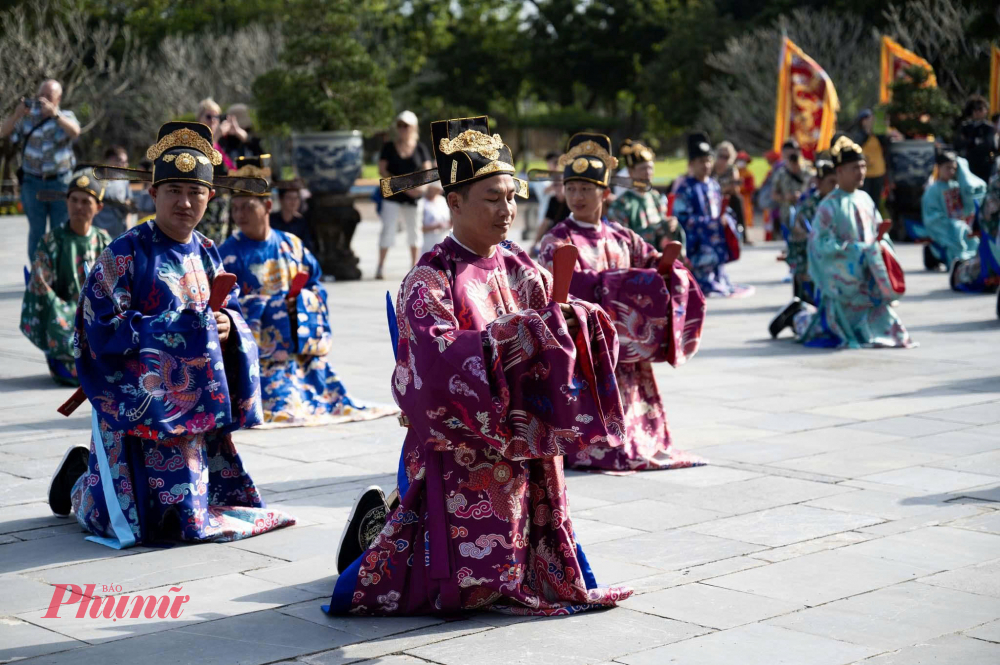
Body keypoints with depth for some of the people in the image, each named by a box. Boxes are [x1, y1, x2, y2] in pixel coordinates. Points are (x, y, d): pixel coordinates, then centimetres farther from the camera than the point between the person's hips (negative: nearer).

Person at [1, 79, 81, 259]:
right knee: (36, 230, 4)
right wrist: (17, 115, -21)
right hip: (33, 182, 1)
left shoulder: (66, 116, 3)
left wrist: (55, 114, -33)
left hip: (60, 182, 0)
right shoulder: (29, 117, 4)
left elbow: (75, 132, -19)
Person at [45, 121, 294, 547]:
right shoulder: (126, 253, -11)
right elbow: (103, 329, -16)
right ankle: (80, 480, 24)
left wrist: (227, 324, -11)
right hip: (140, 404, -6)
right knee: (149, 519, -9)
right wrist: (177, 329, -20)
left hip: (199, 398, 6)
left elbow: (232, 309, 14)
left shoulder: (205, 253, 9)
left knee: (215, 497, 11)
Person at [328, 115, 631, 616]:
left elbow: (556, 331, 3)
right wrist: (523, 329, -30)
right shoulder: (429, 282, -13)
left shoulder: (520, 270, 6)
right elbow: (439, 360, -28)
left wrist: (574, 318, -20)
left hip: (522, 451, 7)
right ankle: (376, 525, 20)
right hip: (460, 453, -7)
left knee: (542, 569, 17)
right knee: (464, 585, -10)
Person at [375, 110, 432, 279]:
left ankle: (415, 266, 21)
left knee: (414, 230, 10)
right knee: (388, 228, -7)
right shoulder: (389, 147, 2)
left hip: (414, 196, 2)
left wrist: (421, 185, -18)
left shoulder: (420, 148, 5)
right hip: (392, 196, -2)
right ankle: (381, 266, -2)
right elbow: (382, 171, -4)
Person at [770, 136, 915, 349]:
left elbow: (879, 231, 13)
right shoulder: (830, 205, -14)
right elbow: (822, 244, -18)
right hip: (843, 281, -7)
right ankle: (796, 317, 27)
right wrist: (855, 249, -21)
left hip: (867, 278, 7)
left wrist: (881, 246, -9)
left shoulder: (865, 199, 6)